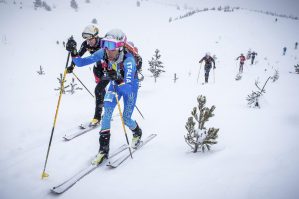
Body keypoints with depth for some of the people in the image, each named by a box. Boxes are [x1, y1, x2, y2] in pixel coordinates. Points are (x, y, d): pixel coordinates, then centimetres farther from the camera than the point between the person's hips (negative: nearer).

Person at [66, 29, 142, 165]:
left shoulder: (129, 60, -39)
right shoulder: (104, 53, -25)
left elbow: (127, 88, -44)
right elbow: (82, 62, -23)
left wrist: (118, 79, -61)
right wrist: (73, 53, -41)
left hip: (129, 86, -4)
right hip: (114, 84, 4)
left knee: (126, 118, 3)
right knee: (107, 114, -12)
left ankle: (137, 133, 39)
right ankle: (103, 149, -1)